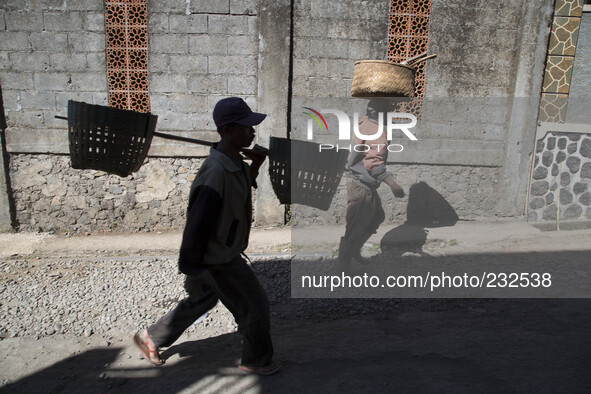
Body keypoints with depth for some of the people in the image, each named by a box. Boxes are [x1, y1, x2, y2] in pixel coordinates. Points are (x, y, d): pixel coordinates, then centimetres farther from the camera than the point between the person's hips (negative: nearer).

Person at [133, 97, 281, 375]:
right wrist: (192, 272, -22)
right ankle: (257, 360, 33)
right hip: (219, 261, -10)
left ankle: (150, 339, 42)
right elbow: (196, 225, -28)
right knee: (253, 306, 8)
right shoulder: (216, 172, -30)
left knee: (202, 300, 26)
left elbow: (241, 192, 18)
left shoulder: (234, 161, 0)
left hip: (226, 252, 10)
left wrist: (255, 165, 2)